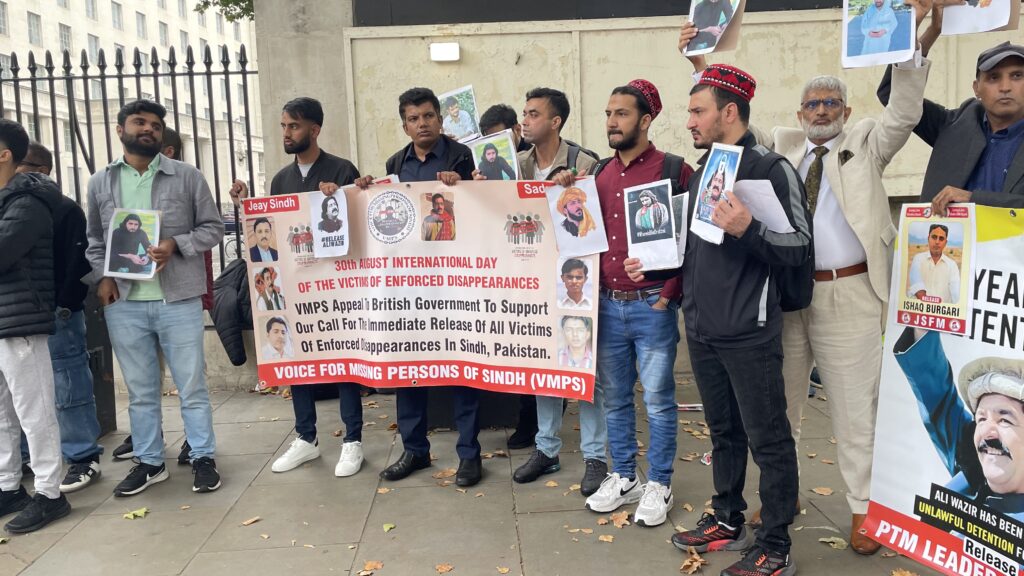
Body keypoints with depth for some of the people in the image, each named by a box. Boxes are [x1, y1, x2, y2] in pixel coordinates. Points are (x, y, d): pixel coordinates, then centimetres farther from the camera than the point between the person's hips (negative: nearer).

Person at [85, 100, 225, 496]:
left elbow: (213, 228, 2)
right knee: (140, 390, 12)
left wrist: (176, 244, -14)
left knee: (192, 386, 4)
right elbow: (94, 240, 15)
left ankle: (203, 459, 17)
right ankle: (149, 463, 25)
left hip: (179, 299, -2)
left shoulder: (187, 176, 2)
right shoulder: (100, 182, 10)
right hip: (123, 303, 3)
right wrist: (101, 277, -1)